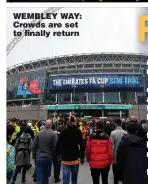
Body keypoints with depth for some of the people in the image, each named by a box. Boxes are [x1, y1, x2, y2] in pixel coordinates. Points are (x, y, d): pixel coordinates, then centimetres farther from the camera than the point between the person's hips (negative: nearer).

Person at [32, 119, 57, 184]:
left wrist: (34, 156, 13)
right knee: (46, 176, 20)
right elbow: (55, 147, -10)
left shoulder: (39, 133, -2)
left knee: (39, 178, 2)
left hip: (39, 158, 1)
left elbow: (34, 146, 2)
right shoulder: (53, 134, -10)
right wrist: (53, 156, 7)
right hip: (48, 158, -1)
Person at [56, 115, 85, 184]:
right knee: (74, 177, 18)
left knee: (66, 178, 3)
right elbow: (81, 145, -7)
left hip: (65, 158, 0)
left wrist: (58, 154, 13)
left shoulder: (64, 131, -1)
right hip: (75, 157, 0)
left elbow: (58, 144, 1)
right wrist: (82, 157, 1)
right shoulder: (78, 131, -5)